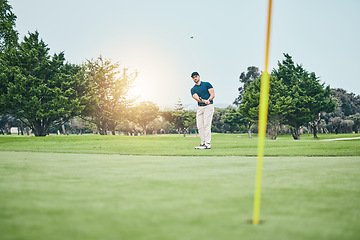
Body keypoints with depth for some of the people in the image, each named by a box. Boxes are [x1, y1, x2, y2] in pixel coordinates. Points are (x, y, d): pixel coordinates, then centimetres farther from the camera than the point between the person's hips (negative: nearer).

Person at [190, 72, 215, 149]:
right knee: (199, 125, -1)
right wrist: (204, 101, -26)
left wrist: (208, 100, -23)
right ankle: (203, 143, 6)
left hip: (208, 106, -4)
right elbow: (197, 98, -6)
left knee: (207, 124, -14)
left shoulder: (207, 84, 5)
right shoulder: (193, 89, 10)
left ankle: (207, 144, -18)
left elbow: (212, 94, -2)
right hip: (199, 107, 4)